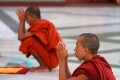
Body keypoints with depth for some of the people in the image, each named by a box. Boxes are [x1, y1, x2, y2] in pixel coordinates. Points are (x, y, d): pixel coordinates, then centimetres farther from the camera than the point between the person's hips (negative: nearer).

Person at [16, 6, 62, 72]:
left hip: (52, 58, -10)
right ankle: (44, 65, 12)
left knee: (29, 41, -19)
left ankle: (44, 67, -9)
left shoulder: (40, 25, -18)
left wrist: (21, 21, -10)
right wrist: (22, 21, 7)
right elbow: (24, 36, 11)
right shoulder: (43, 23, 11)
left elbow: (20, 37, -20)